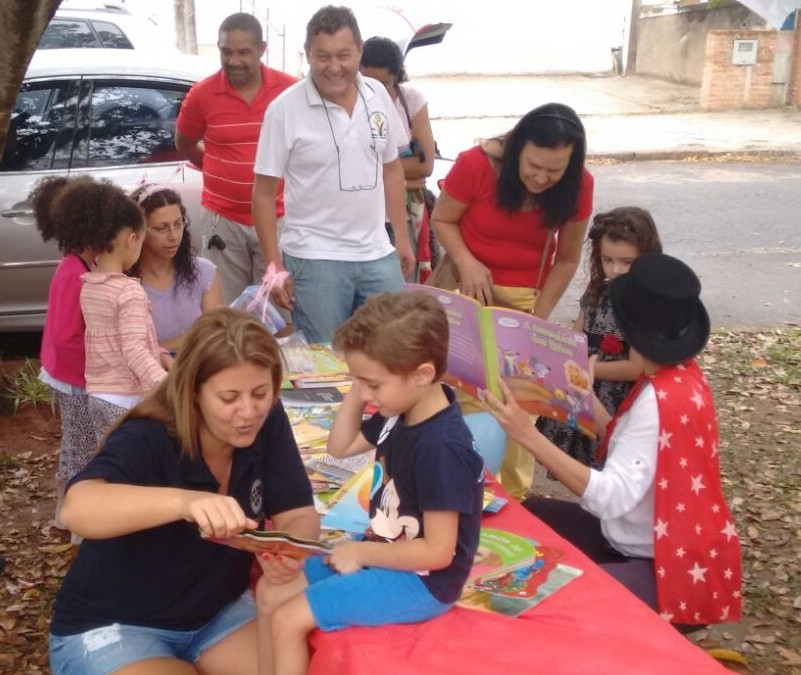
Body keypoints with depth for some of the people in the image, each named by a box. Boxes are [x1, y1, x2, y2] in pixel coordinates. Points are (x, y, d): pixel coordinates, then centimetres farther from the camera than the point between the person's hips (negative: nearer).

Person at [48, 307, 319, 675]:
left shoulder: (267, 424, -11)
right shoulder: (146, 441, -27)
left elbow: (300, 515, -10)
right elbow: (77, 508, -45)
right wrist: (182, 501, -62)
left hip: (216, 612, 5)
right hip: (111, 628, -4)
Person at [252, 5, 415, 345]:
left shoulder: (378, 96, 3)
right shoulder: (285, 109, -10)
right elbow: (264, 193, -6)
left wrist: (402, 238, 12)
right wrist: (275, 266, -8)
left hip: (378, 254, 4)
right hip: (314, 259, -4)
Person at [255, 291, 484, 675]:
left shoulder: (442, 448, -29)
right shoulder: (400, 413, -2)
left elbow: (437, 552, -27)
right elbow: (340, 447, 12)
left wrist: (361, 552, -16)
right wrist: (357, 391, -4)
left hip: (421, 581, -9)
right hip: (383, 553, 10)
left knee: (287, 621, -13)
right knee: (269, 592, 10)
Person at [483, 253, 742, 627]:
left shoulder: (661, 399, -28)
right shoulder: (679, 373, 0)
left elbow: (612, 496, -36)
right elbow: (629, 448, 6)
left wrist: (528, 435, -39)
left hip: (667, 569, -10)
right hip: (643, 541, 10)